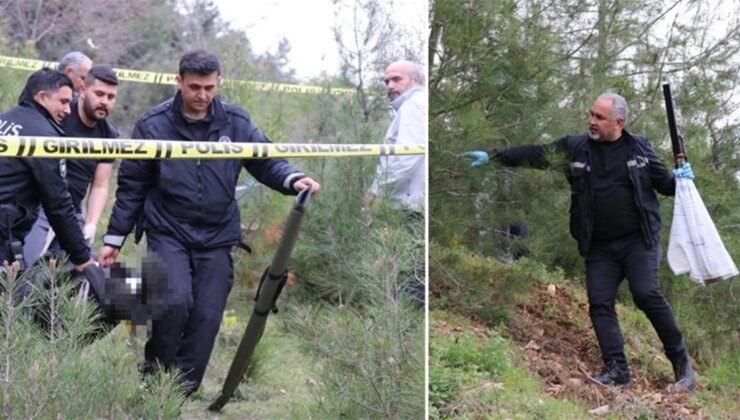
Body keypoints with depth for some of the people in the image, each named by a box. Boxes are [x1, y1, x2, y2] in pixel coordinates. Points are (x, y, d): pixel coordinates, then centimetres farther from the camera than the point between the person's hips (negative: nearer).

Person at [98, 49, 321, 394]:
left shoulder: (236, 122, 1)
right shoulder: (153, 124, -3)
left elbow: (266, 161, 6)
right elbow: (131, 185, 2)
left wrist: (293, 180, -17)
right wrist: (113, 239, 4)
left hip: (217, 238, 2)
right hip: (167, 233, -2)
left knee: (207, 316, -1)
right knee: (176, 301, -20)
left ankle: (183, 392, 13)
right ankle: (154, 376, 3)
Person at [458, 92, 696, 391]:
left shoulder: (639, 148, 3)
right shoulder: (575, 147, 4)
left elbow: (662, 183, 14)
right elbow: (535, 154, 4)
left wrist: (679, 178, -8)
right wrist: (492, 157, -2)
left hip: (639, 241, -3)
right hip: (600, 248, 3)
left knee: (647, 293, -17)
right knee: (599, 303, -6)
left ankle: (680, 359, -2)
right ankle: (617, 370, -2)